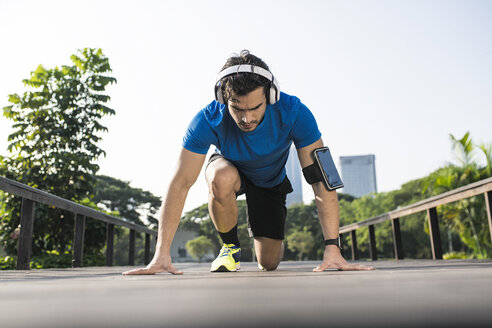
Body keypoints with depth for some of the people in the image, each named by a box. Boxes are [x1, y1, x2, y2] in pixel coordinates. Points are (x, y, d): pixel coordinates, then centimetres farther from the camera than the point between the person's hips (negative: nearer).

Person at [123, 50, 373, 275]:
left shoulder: (293, 113, -34)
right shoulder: (209, 120, -34)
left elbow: (320, 180, -33)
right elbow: (181, 184, -33)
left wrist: (332, 247, -39)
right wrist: (162, 254, -38)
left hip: (271, 181, 1)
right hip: (230, 168, 0)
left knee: (269, 263, -4)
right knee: (221, 179, -39)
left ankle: (261, 233, 34)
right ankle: (230, 246, -9)